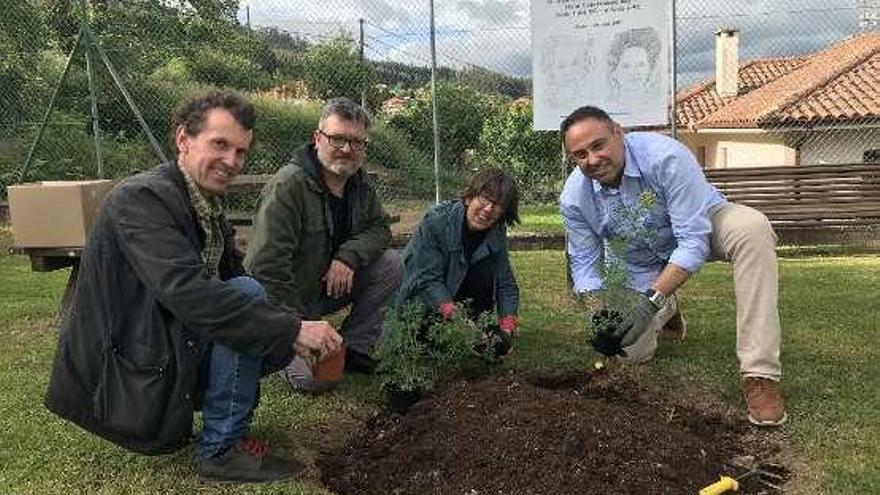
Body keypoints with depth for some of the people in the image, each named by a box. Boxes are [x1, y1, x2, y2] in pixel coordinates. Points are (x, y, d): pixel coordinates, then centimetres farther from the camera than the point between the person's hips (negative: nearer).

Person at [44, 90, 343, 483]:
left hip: (171, 352, 9)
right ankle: (222, 449, -14)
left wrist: (293, 331, -10)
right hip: (129, 376, -9)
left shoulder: (208, 209, 7)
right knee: (245, 293, -23)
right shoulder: (141, 199, -21)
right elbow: (187, 293, -34)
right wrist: (292, 329, -33)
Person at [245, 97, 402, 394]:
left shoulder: (359, 183, 0)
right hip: (284, 299, -6)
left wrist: (348, 256, -21)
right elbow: (267, 264, -29)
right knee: (316, 379, -20)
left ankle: (355, 347, 1)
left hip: (330, 287, 7)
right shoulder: (288, 186, -26)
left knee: (391, 264, -13)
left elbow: (379, 228, 2)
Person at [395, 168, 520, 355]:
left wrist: (507, 327, -22)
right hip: (419, 299, -3)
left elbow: (506, 285, -7)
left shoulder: (497, 234, -10)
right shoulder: (436, 220, -26)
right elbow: (427, 280, -30)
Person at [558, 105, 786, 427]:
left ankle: (760, 374, -33)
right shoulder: (574, 199, -19)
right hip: (640, 265, 3)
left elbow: (694, 241, -34)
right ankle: (666, 312, 29)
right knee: (630, 352, -9)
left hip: (703, 225, -3)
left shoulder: (665, 156, -33)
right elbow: (584, 263, -8)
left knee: (752, 227, -37)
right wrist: (599, 313, -25)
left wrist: (652, 300, -42)